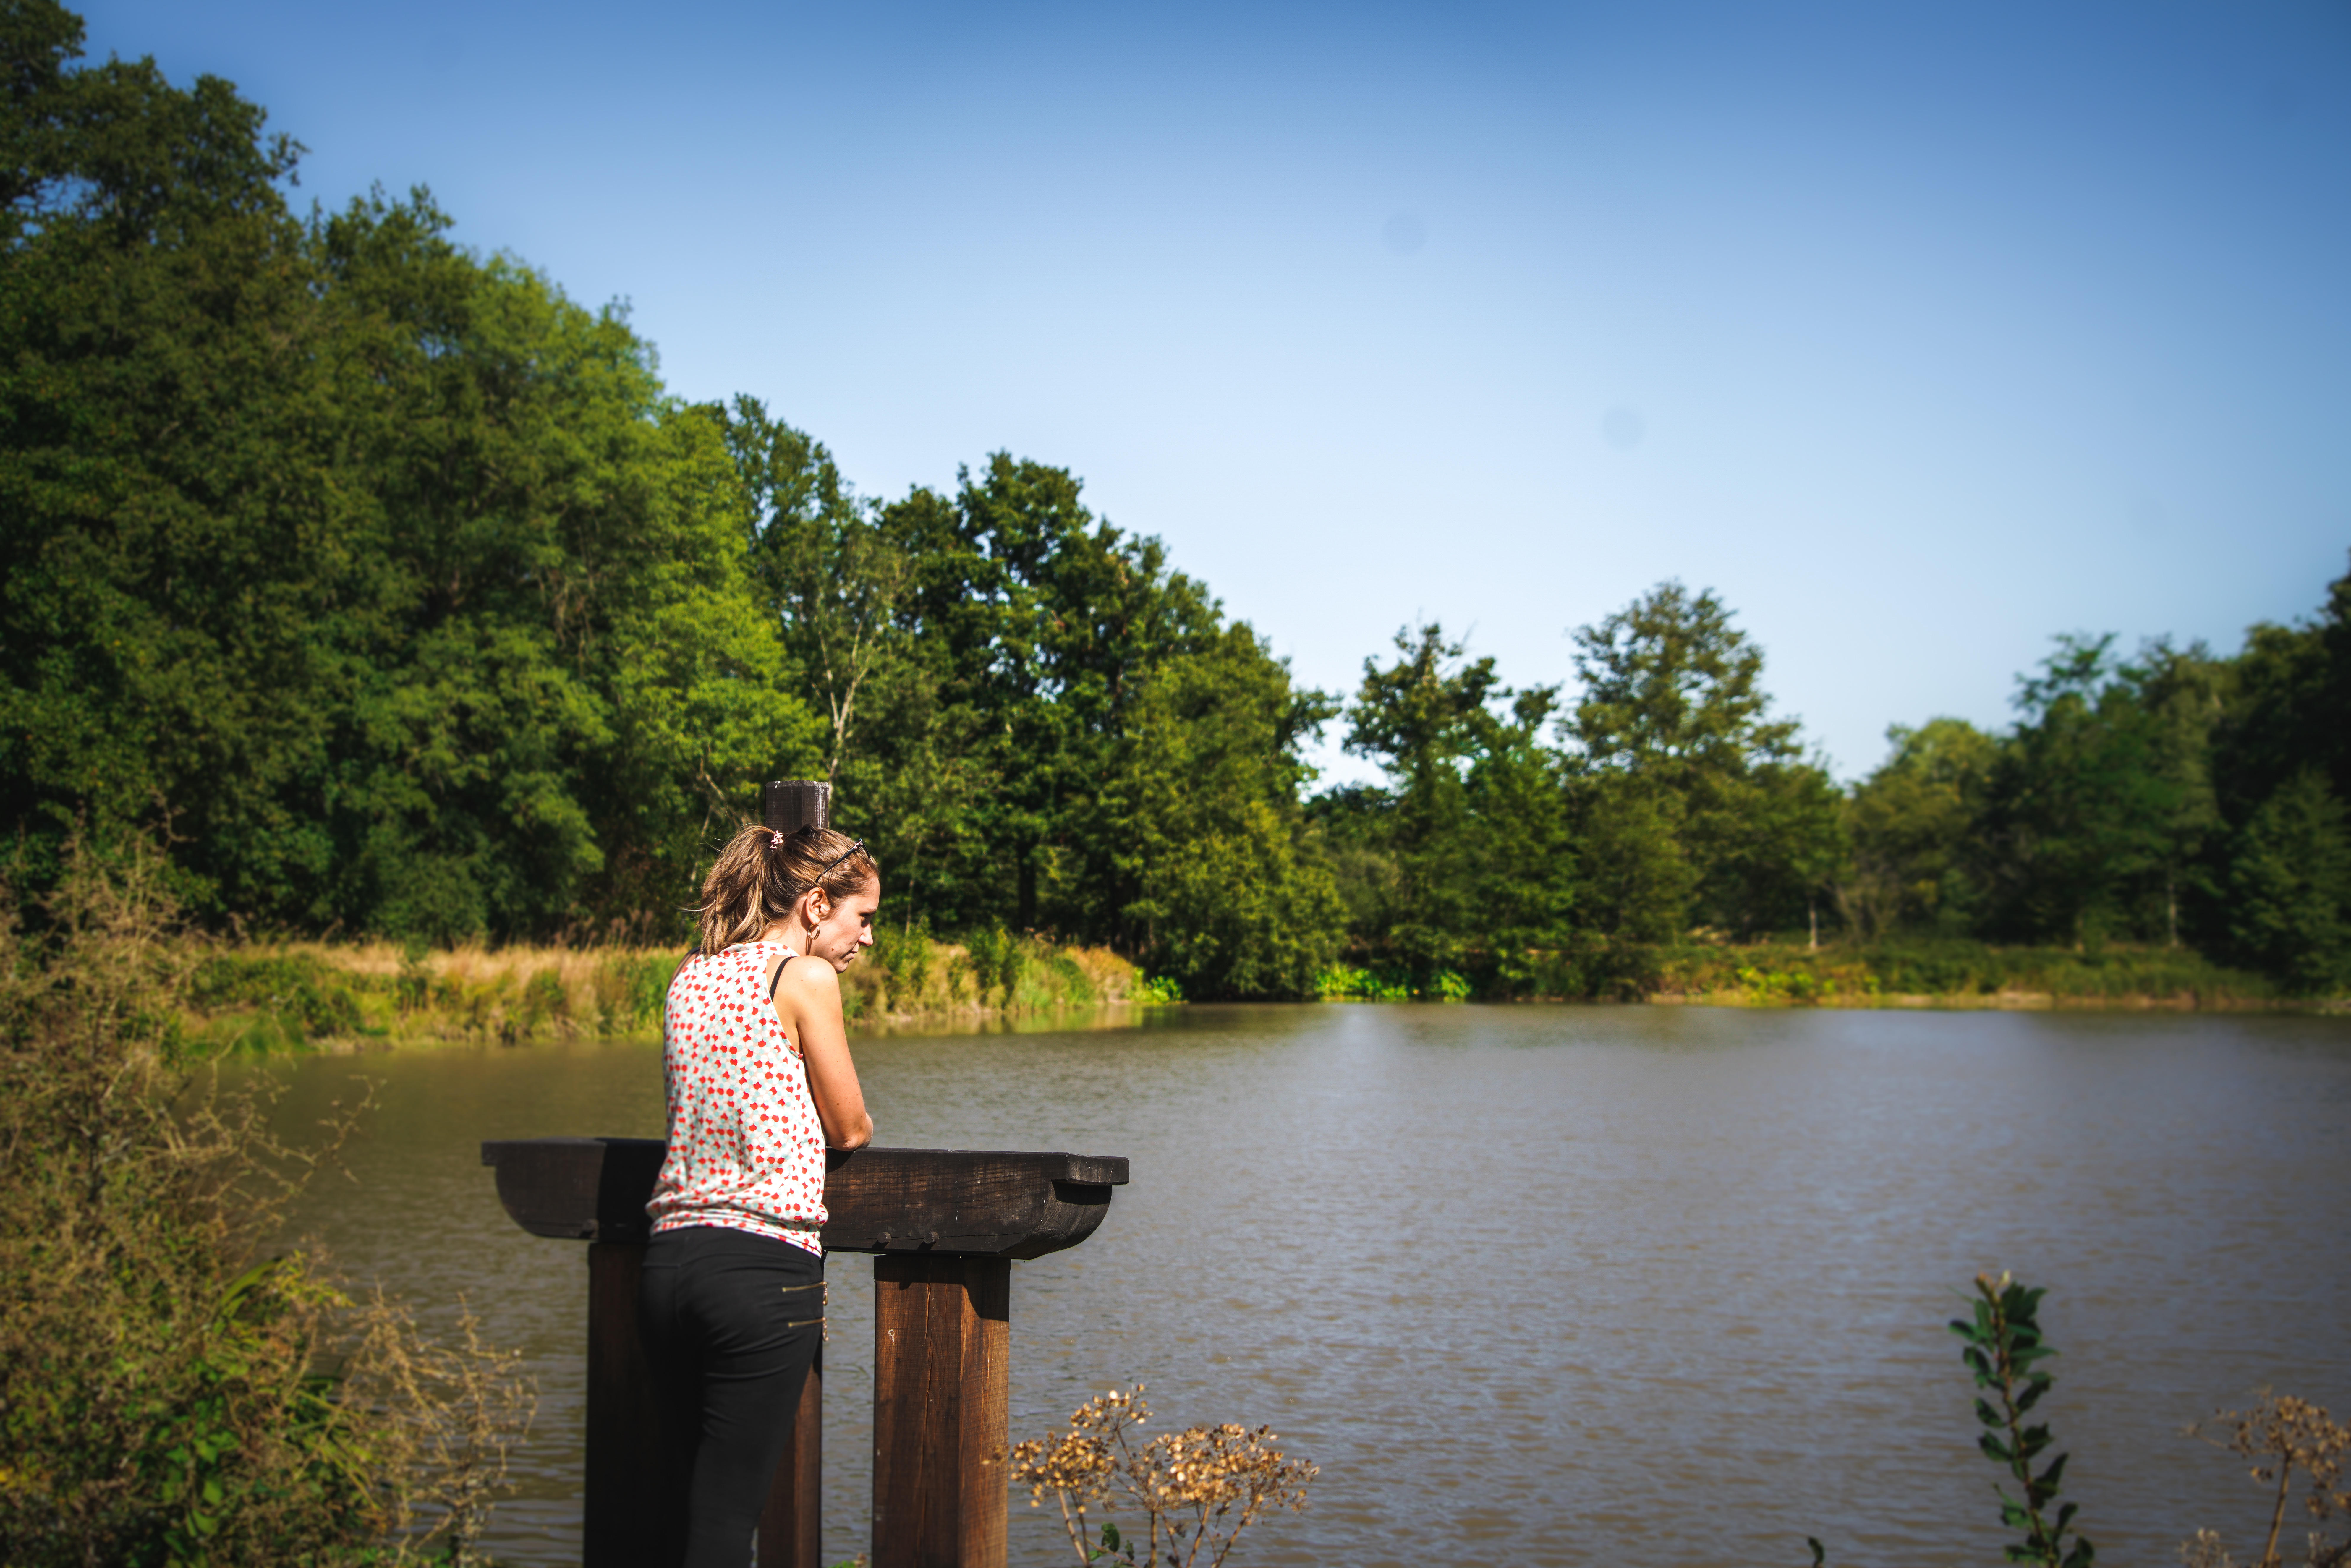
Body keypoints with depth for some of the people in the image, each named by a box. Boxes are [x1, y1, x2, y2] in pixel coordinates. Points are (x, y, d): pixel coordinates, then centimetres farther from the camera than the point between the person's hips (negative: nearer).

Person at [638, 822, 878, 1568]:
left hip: (669, 1256, 7)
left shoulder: (691, 975, 15)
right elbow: (851, 1129, 4)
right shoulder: (806, 978, -5)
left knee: (700, 1499, 12)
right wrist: (847, 1119, 24)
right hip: (765, 1265, -7)